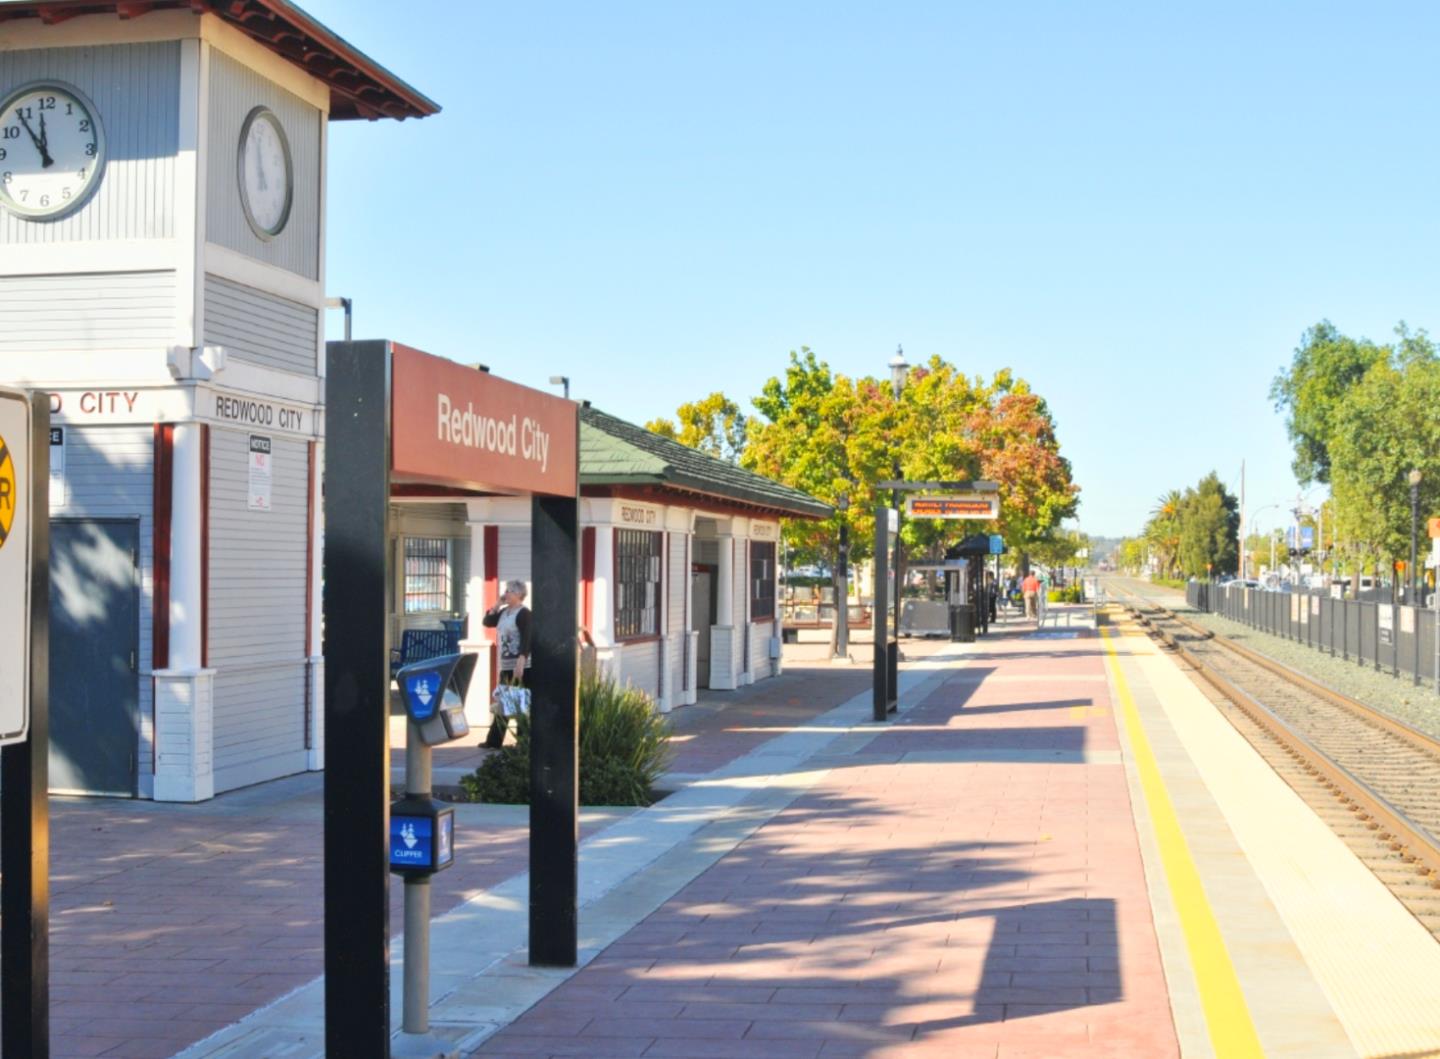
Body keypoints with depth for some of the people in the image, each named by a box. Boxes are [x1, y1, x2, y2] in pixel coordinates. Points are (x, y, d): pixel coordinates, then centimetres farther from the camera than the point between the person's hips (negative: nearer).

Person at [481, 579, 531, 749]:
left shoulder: (523, 613, -12)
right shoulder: (504, 612, 15)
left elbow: (526, 639, -21)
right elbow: (487, 622, 18)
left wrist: (521, 662, -31)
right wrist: (496, 605, 7)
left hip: (521, 667, -9)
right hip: (506, 666, 9)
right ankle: (493, 741, 17)